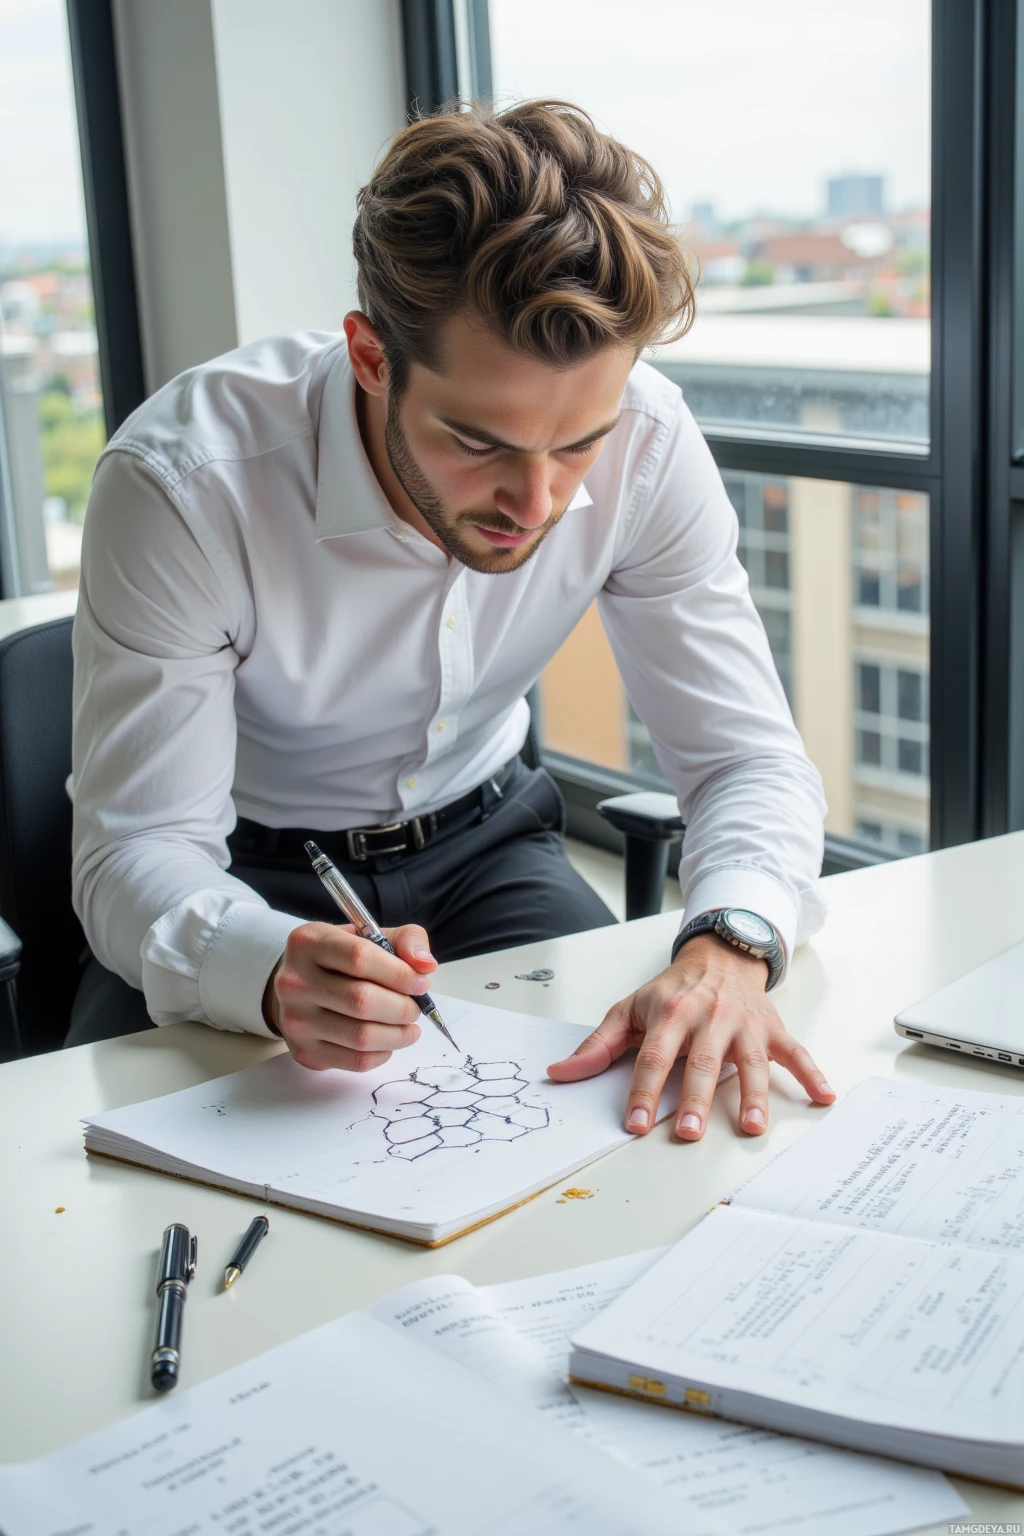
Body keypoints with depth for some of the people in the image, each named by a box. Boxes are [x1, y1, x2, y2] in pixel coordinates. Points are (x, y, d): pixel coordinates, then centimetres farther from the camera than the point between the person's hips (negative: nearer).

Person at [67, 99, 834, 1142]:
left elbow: (746, 755, -16)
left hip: (476, 842, 2)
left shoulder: (643, 441, -22)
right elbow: (139, 851, -28)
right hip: (235, 874, -2)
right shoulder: (182, 483, -32)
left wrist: (730, 943, -39)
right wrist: (270, 968, -52)